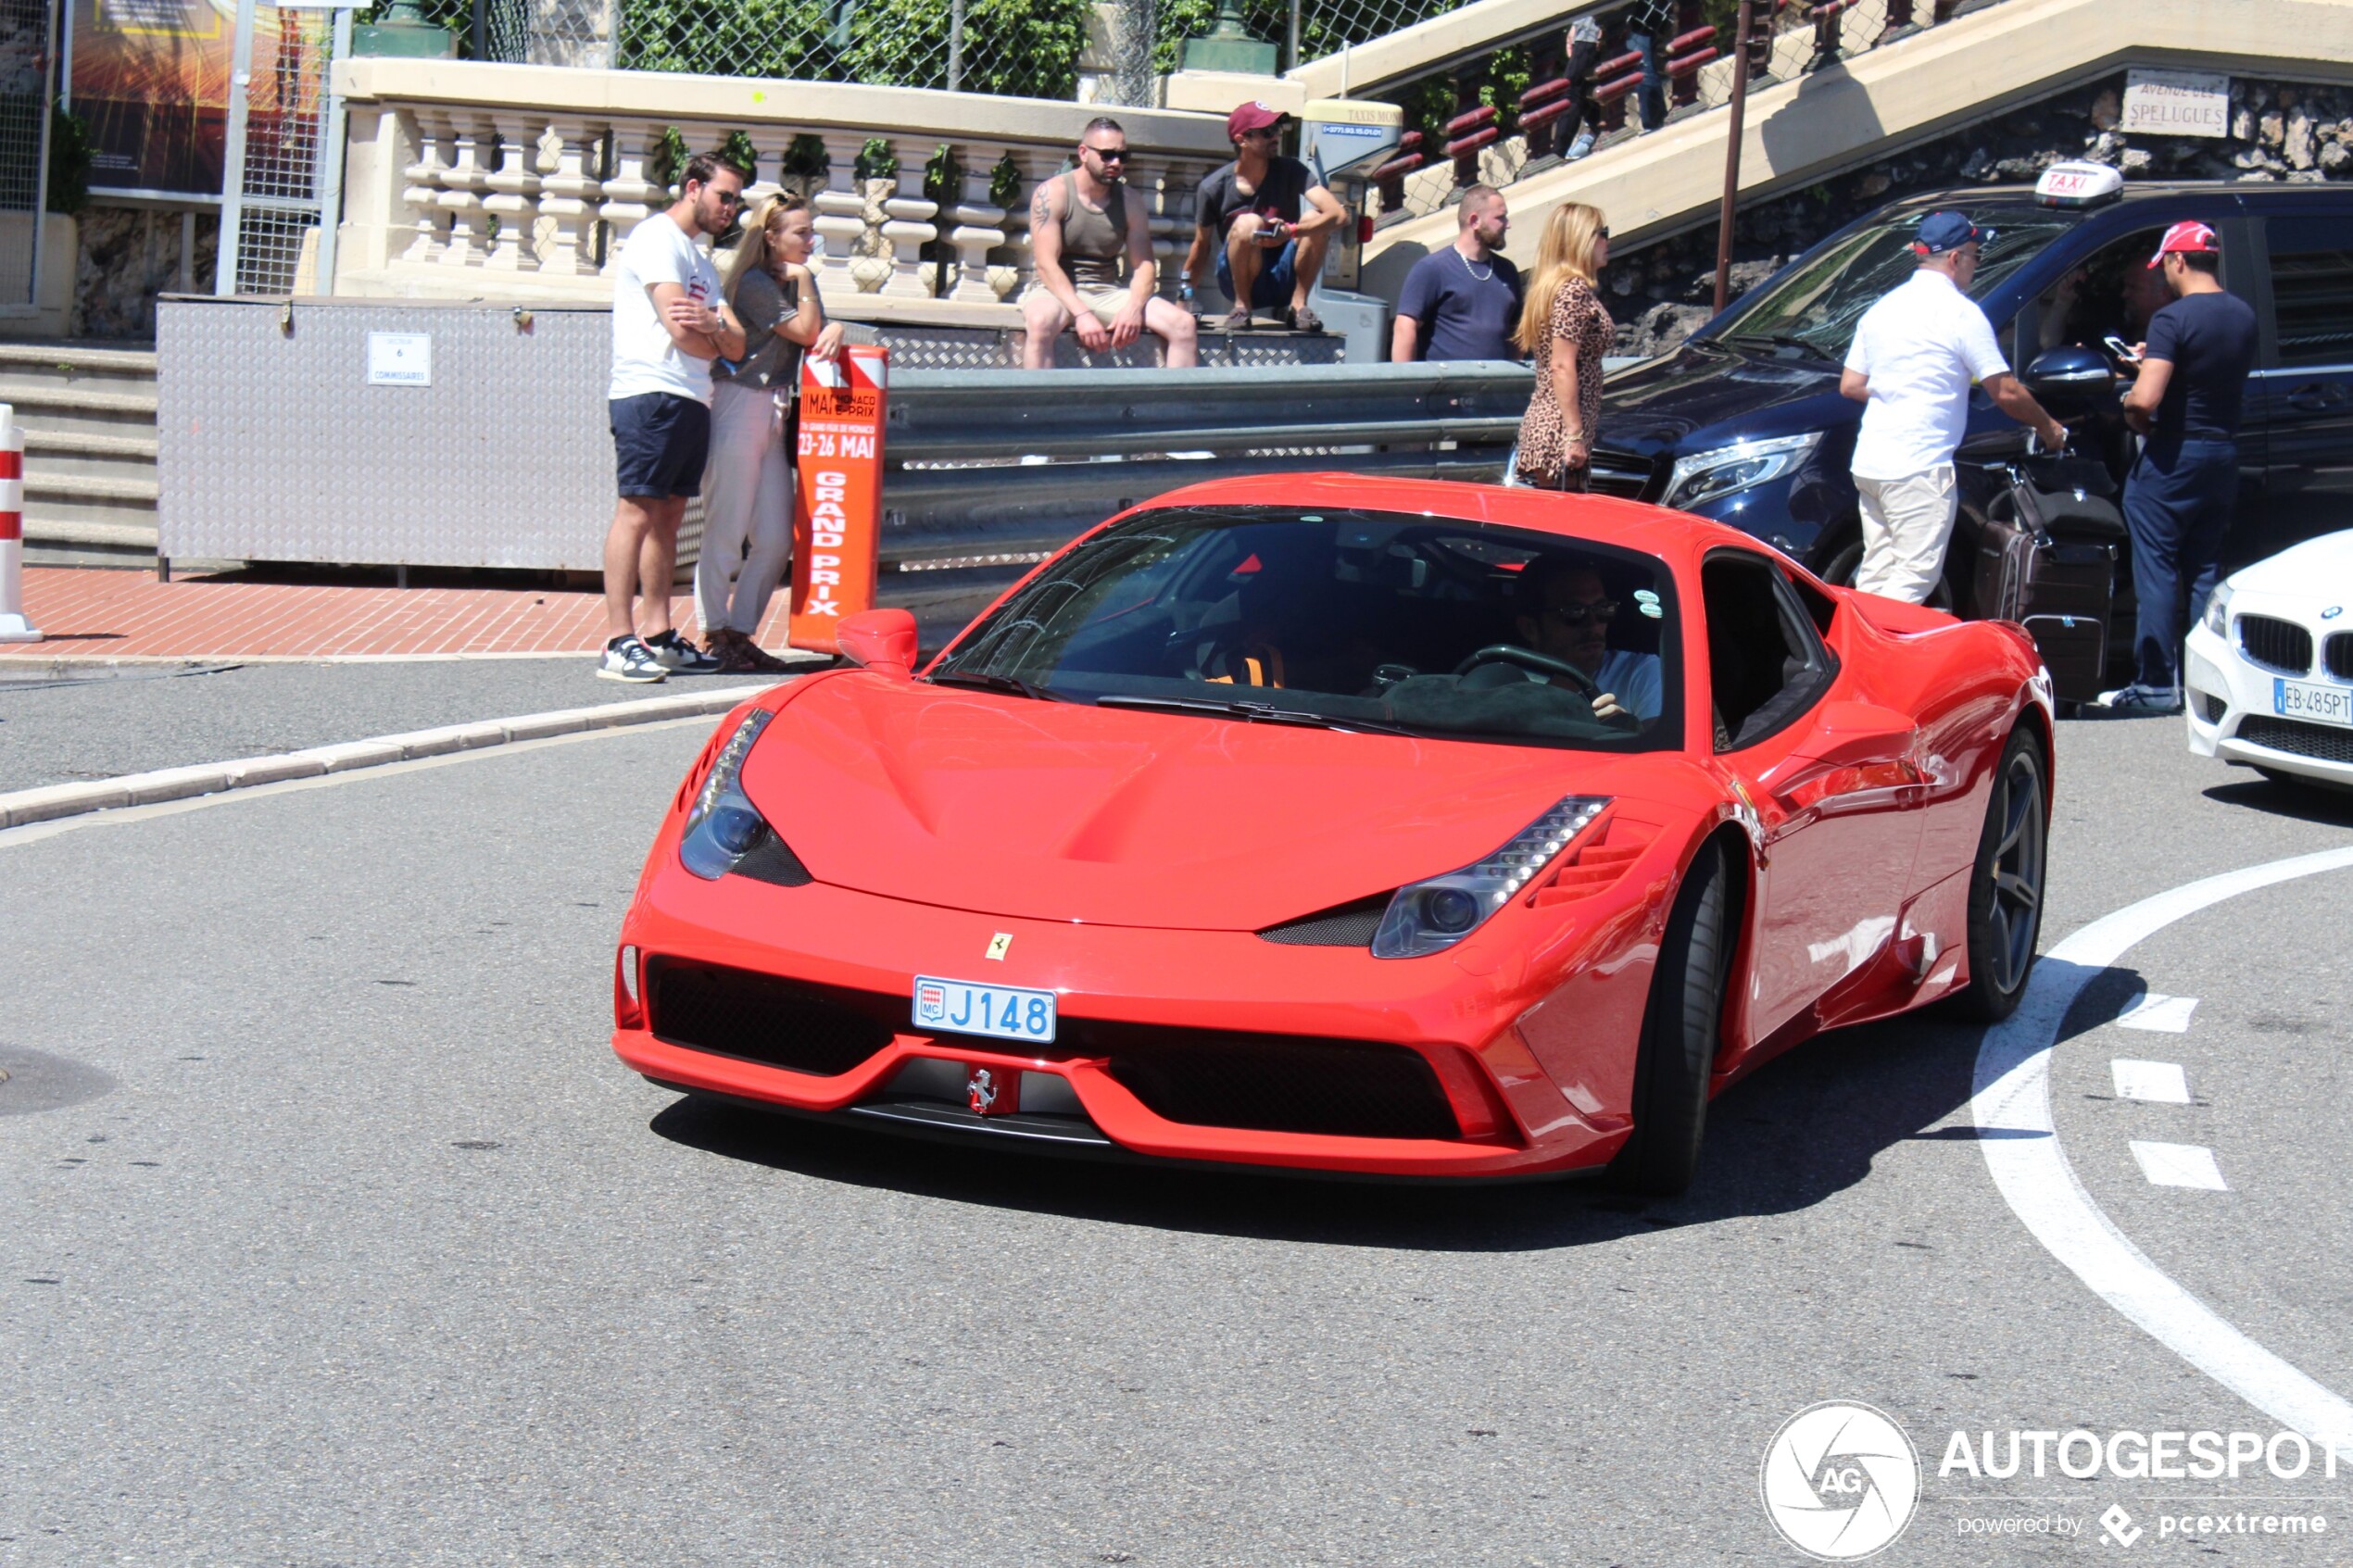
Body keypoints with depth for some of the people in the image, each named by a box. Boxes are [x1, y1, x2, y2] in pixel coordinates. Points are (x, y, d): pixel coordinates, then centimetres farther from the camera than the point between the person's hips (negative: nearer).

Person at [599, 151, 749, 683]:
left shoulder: (702, 262, 27)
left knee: (668, 514, 9)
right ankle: (618, 643, -16)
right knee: (637, 510, -12)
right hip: (652, 394, -10)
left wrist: (711, 326, -9)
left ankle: (659, 638, 11)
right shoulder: (658, 237, -3)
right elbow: (680, 330, -14)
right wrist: (718, 344, 7)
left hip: (692, 401, 10)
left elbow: (736, 345, 15)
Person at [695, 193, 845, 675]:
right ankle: (713, 638, 1)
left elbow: (819, 339, 13)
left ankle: (740, 634, 14)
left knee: (775, 539, 6)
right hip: (738, 409, -9)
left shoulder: (798, 282, 17)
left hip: (775, 415, 9)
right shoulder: (755, 283, -8)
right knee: (726, 534, -5)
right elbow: (804, 331, -10)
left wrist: (834, 332, -8)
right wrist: (803, 280, -3)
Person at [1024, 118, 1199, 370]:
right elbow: (1046, 264, -16)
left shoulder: (1131, 202, 7)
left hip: (1108, 293, 5)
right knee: (1040, 321, -40)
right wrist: (1081, 314, -29)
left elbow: (1144, 264, 2)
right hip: (1058, 292, -4)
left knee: (1183, 324, -15)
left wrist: (1133, 308, -20)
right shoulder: (1052, 194, -7)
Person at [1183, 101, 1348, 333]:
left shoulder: (1290, 171, -9)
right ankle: (1241, 307, -14)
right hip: (1236, 279, -2)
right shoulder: (1213, 188, -10)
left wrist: (1292, 231, -39)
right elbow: (1201, 246, 3)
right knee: (1249, 223, -30)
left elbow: (1338, 214, -22)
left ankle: (1297, 304, -9)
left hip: (1285, 279, 2)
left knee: (1314, 218, -23)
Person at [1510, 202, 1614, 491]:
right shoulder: (1576, 291, -11)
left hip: (1542, 426, 10)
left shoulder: (1552, 287, 18)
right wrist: (1575, 435, -19)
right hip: (1560, 436, -10)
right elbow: (1563, 367, -17)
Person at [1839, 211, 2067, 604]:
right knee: (1915, 576, -7)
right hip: (1919, 467, -8)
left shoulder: (1883, 307, 15)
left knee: (1875, 572, 12)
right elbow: (2007, 393, -7)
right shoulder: (1959, 311, -8)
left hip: (1868, 464, 8)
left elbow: (1850, 385, 17)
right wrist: (2048, 428, 8)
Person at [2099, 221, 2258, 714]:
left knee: (2157, 571, -1)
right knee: (2205, 572, 13)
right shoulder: (2243, 315, 6)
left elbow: (2145, 399, -27)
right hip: (2224, 454, 7)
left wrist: (2130, 409, -5)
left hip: (2174, 457, -7)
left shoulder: (2173, 319, -17)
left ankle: (2157, 685, -1)